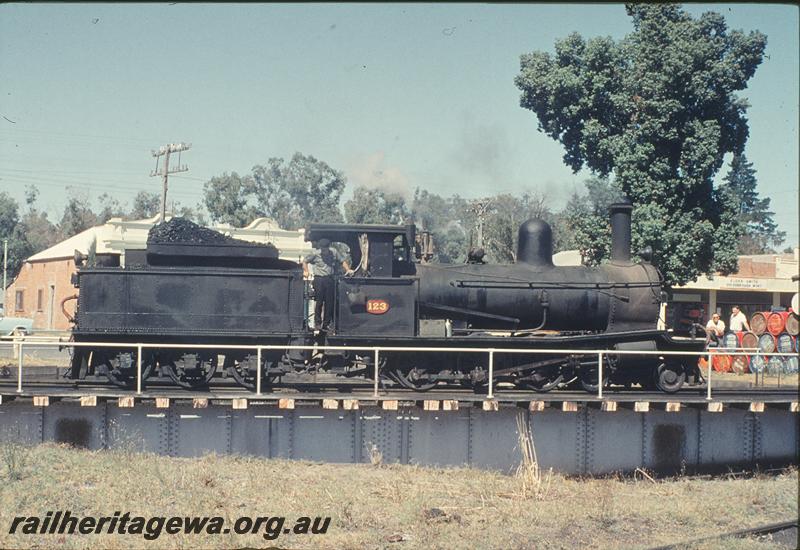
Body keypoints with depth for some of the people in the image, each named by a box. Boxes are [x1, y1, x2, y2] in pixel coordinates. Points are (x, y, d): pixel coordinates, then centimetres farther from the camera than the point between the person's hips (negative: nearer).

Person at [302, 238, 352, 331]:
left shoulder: (334, 252, 5)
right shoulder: (315, 254, 2)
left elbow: (343, 261, 11)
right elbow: (305, 261, 11)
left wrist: (348, 270, -3)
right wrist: (306, 271, 1)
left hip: (330, 279, 2)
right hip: (319, 279, -2)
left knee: (329, 302, 2)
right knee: (319, 302, -2)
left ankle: (326, 324, 9)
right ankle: (317, 323, 5)